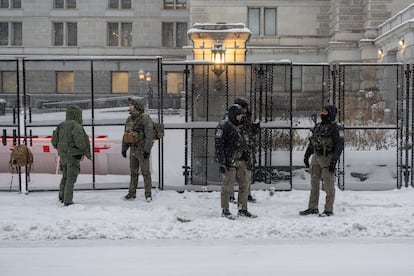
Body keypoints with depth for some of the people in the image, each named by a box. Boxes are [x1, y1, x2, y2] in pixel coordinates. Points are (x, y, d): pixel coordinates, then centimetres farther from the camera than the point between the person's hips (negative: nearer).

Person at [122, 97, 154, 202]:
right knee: (133, 172, 11)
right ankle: (132, 193, 19)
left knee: (145, 172, -2)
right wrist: (124, 149, 13)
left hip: (143, 150, -7)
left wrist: (147, 150, -24)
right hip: (133, 150, 7)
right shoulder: (129, 119, 9)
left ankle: (148, 194, 5)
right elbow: (125, 135, 15)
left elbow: (149, 135, -19)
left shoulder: (145, 118, -14)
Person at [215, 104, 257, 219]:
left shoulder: (237, 127, 16)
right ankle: (225, 210, 11)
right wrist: (221, 163, -19)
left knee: (245, 183, 9)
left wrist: (246, 156, 20)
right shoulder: (223, 127, -12)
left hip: (240, 161, 9)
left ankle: (243, 210, 18)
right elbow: (219, 146, -16)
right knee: (227, 186, 0)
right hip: (229, 162, -9)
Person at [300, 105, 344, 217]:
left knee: (328, 185, -1)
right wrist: (306, 155, 18)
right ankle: (312, 208, 19)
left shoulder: (336, 128, -10)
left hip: (328, 159, -8)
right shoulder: (318, 126, 13)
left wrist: (334, 161, -22)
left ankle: (329, 210, 6)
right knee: (314, 183, 10)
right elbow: (312, 142, 21)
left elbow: (339, 146, -16)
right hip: (316, 158, 8)